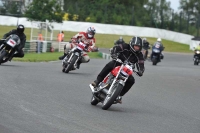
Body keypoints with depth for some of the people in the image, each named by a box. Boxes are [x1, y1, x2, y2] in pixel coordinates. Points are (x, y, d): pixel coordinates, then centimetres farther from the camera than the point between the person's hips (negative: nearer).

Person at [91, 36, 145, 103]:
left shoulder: (139, 55, -5)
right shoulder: (125, 47, -12)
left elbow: (141, 65, -12)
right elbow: (116, 48, -25)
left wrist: (140, 71, -35)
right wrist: (114, 54, -47)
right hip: (118, 63, -3)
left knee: (131, 80, -22)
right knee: (109, 65, -36)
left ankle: (119, 95, -13)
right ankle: (97, 81, -32)